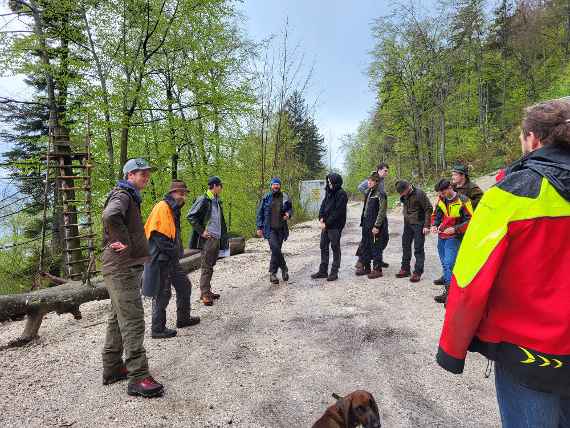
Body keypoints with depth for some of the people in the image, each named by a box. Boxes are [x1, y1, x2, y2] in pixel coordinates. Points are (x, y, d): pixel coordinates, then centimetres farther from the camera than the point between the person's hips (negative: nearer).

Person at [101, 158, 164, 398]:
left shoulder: (130, 198, 20)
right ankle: (138, 377, -5)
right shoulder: (121, 195, -12)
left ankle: (113, 368, 27)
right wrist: (125, 244, -26)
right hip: (121, 267, -11)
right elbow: (110, 216, -36)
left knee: (118, 318, 16)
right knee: (133, 321, -9)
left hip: (127, 267, 11)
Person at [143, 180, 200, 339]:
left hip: (172, 259, 10)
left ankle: (183, 318, 34)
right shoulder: (162, 207, -16)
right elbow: (157, 235, -25)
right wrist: (173, 251, -19)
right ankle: (158, 330, 14)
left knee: (184, 286, 18)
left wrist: (178, 251, 12)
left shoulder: (174, 210, 15)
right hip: (160, 259, -10)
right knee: (162, 294, 0)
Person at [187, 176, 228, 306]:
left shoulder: (217, 201, 15)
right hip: (208, 239, -8)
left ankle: (207, 291, 23)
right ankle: (205, 294, 1)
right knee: (206, 267, -4)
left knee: (211, 265, 13)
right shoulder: (203, 200, -11)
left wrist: (224, 236, 17)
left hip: (217, 238, 8)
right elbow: (191, 216, -16)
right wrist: (201, 231, -16)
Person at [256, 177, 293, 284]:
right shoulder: (266, 198, 1)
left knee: (276, 251, 5)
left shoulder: (285, 197, 4)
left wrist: (288, 214, -7)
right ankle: (284, 268, 6)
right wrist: (259, 227, 0)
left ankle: (272, 273, 18)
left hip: (281, 229, 2)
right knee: (275, 249, -16)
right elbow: (259, 213, 5)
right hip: (270, 229, -2)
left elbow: (290, 209, 17)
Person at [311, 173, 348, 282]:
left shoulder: (341, 194, -13)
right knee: (323, 247, 12)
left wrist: (327, 223, -15)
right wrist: (321, 218, -3)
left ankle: (334, 272, 11)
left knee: (335, 248, 2)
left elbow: (337, 212, -17)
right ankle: (323, 271, 22)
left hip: (335, 226, -8)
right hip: (325, 225, 8)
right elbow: (323, 205, 12)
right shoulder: (329, 192, 11)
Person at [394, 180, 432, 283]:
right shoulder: (404, 196, 0)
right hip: (407, 224, 7)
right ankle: (405, 269, 25)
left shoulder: (419, 194, -19)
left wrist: (427, 225, -15)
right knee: (405, 245, 13)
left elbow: (428, 209, -14)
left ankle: (418, 272, 6)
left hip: (418, 224, -7)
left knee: (418, 249, -1)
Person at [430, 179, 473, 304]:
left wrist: (455, 229, -18)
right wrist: (434, 225, 0)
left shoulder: (462, 200, -12)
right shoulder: (441, 200, 6)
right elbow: (436, 215, 19)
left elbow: (470, 220, -10)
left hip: (454, 237, -7)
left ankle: (448, 292, -10)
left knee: (448, 264, -14)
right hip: (441, 237, 7)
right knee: (445, 264, 13)